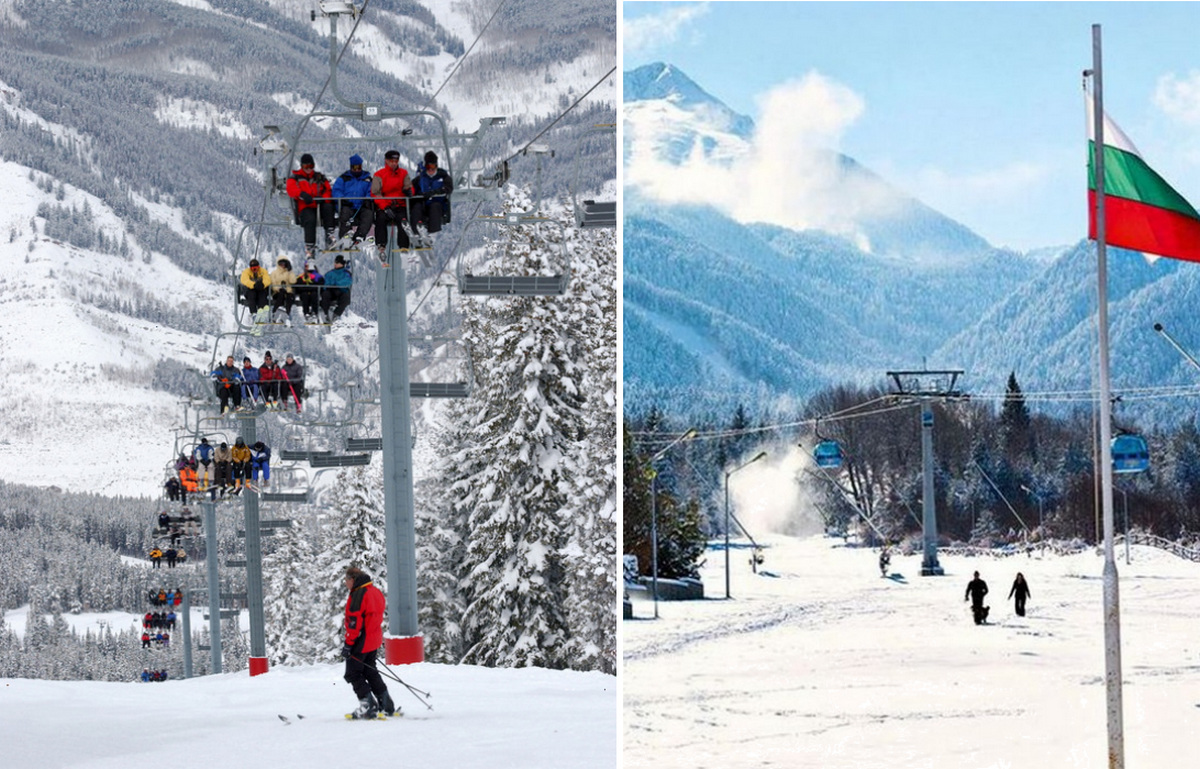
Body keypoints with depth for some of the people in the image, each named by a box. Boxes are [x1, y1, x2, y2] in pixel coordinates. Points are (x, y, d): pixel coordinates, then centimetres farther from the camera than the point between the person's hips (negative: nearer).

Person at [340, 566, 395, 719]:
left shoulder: (358, 595, -18)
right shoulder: (376, 592, 11)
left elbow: (354, 621, -22)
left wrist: (348, 643, -19)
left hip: (361, 642, -9)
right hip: (375, 640, 9)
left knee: (353, 674, 0)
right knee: (370, 672, 19)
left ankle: (369, 707, -7)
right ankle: (387, 706, 17)